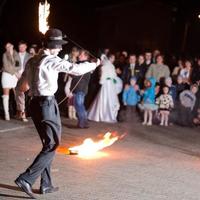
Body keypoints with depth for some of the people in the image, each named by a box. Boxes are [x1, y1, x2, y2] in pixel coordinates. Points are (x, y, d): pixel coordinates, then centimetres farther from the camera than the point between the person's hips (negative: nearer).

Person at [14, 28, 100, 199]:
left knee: (48, 143, 16)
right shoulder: (52, 61, -11)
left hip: (35, 103, 8)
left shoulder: (32, 61, 11)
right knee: (52, 145, -2)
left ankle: (46, 185, 18)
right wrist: (94, 65, 8)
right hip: (47, 104, -8)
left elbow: (21, 86, 18)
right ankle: (26, 179, -11)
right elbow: (76, 69, -9)